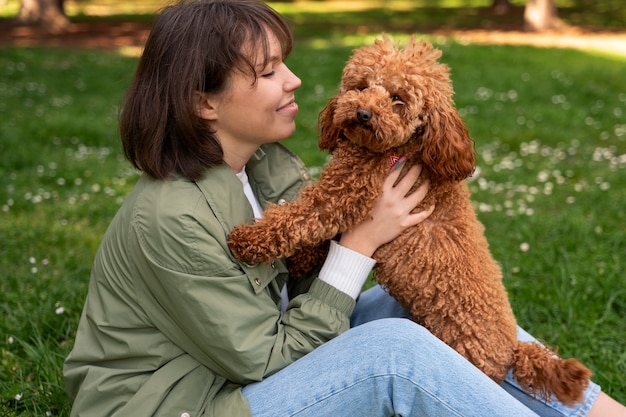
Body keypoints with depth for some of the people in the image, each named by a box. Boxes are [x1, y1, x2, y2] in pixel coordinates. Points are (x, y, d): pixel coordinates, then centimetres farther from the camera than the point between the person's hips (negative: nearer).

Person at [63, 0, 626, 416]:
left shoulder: (269, 165, -2)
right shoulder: (171, 219, -26)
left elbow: (306, 289, 2)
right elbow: (267, 360, -21)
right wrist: (362, 242, -20)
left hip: (249, 362, 8)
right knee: (395, 352, -27)